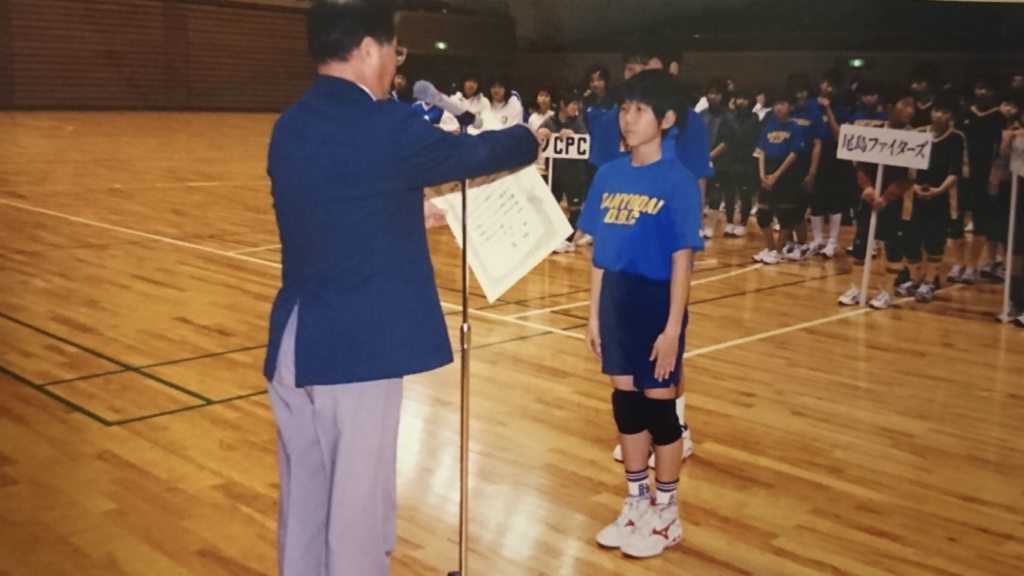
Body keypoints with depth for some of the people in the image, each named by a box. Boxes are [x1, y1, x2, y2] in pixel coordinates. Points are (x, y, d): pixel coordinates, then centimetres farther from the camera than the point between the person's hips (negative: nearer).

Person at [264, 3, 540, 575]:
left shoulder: (288, 128, 7)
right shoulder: (388, 126, -14)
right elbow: (471, 153, 2)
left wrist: (412, 216, 27)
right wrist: (529, 139, 21)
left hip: (294, 340, 7)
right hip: (360, 344, -7)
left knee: (303, 497, 18)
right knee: (359, 504, 6)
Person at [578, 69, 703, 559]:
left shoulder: (678, 182, -11)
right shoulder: (609, 175, 4)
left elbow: (682, 261, -12)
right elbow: (600, 251, 8)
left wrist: (673, 327, -15)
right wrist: (595, 314, 8)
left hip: (657, 305, -5)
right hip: (616, 304, 5)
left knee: (658, 407, 6)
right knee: (625, 404, 14)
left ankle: (666, 513, 24)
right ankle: (636, 504, 31)